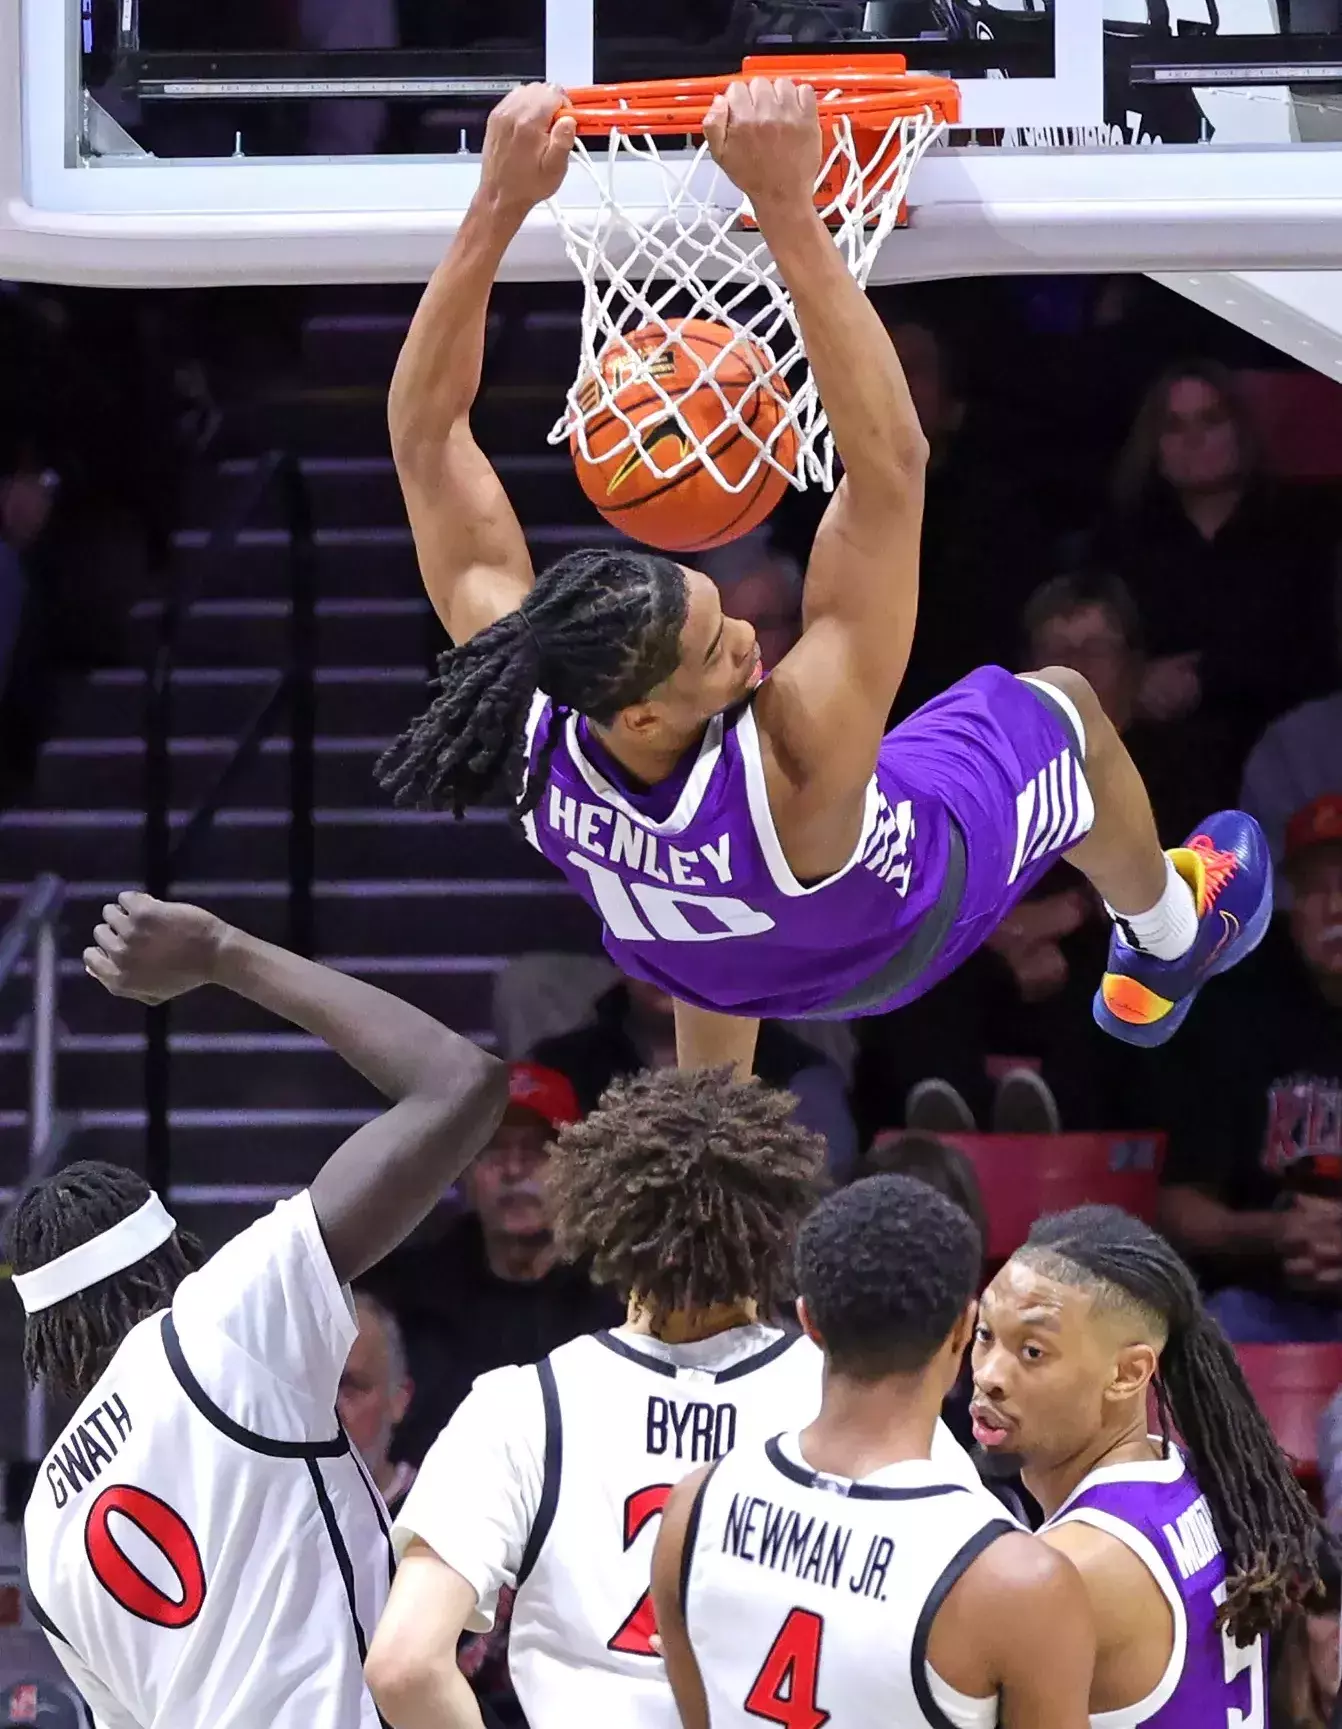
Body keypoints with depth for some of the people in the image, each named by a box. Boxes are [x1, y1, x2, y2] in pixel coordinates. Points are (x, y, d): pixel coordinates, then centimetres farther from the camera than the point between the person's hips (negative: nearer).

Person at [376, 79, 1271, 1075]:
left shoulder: (522, 722, -41)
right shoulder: (795, 770, -52)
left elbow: (424, 432, -34)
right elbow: (890, 465, -61)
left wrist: (502, 204, -42)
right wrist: (786, 207, -67)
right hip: (887, 932, -3)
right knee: (1062, 711, 22)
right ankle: (1168, 942, 53)